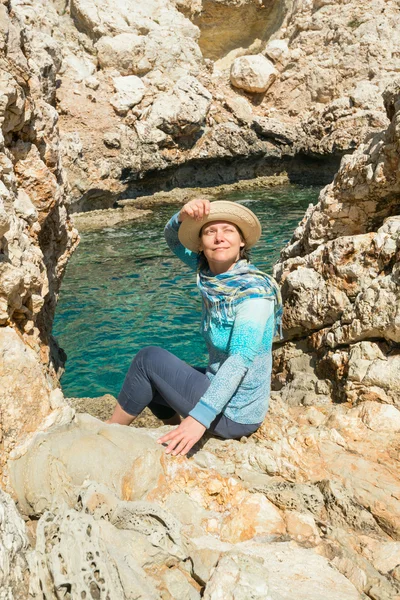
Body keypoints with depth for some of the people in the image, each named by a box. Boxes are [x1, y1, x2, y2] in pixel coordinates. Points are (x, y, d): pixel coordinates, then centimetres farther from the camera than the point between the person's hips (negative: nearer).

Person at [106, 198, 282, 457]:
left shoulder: (254, 291, -23)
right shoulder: (213, 272, -2)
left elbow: (240, 361, -30)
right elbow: (173, 239, 4)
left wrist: (200, 417, -37)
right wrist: (183, 216, -18)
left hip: (233, 415, -8)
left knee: (149, 359, -8)